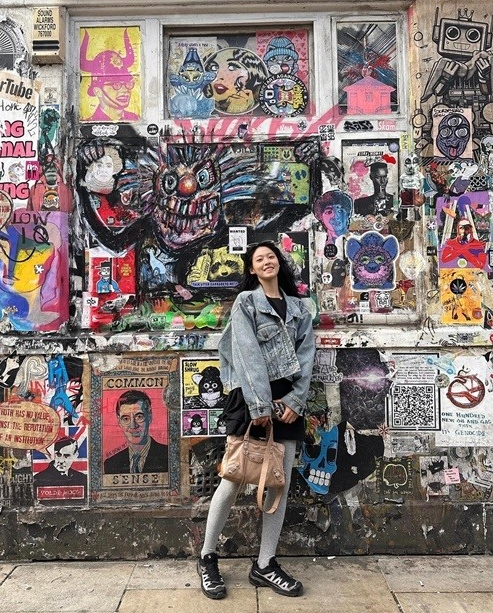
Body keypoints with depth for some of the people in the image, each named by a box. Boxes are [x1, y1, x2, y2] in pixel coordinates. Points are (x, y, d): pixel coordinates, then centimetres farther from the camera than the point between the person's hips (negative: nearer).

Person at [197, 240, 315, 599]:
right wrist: (259, 405, -18)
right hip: (252, 396, -4)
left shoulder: (298, 307, 15)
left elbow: (306, 354, 7)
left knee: (281, 482, 7)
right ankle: (207, 558, 19)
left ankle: (265, 565, 21)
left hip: (287, 399, 5)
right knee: (234, 479, -1)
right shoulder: (245, 301, 3)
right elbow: (247, 354, -9)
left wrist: (296, 400, -6)